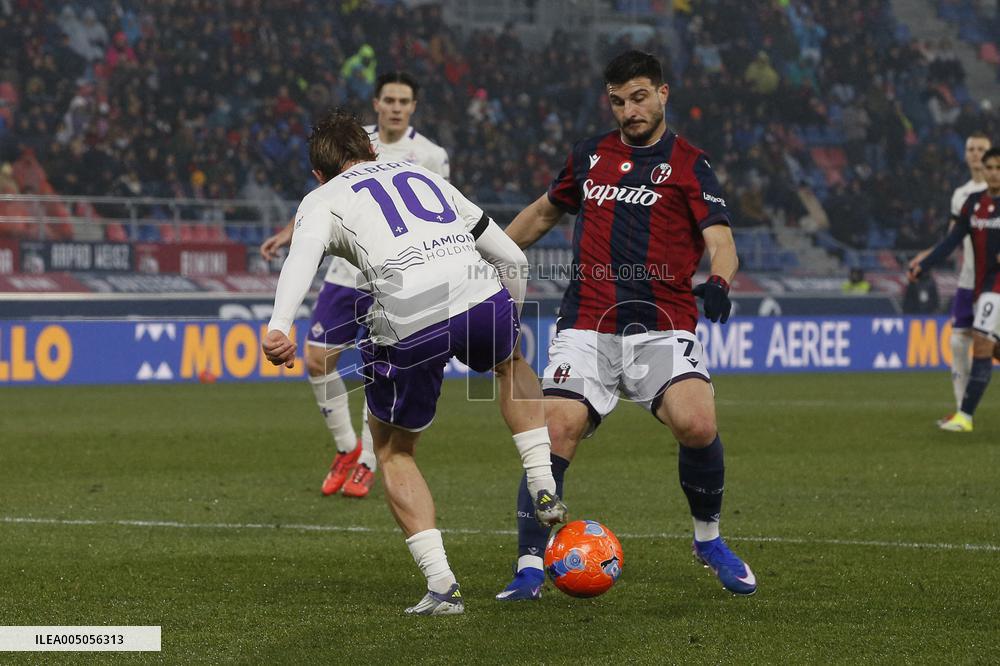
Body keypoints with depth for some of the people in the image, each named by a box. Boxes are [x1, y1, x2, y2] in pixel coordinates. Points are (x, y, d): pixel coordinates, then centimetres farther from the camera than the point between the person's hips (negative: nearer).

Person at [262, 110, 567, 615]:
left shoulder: (323, 200, 19)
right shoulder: (424, 176, 31)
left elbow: (302, 257, -7)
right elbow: (514, 260, 31)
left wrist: (278, 326, -22)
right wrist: (507, 326, 47)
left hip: (407, 325, -3)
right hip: (480, 300, 3)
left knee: (393, 450, 21)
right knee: (511, 362, 39)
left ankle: (442, 585, 10)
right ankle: (544, 491, 27)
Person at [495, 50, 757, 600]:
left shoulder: (688, 164, 5)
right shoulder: (589, 156, 16)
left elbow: (721, 243, -6)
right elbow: (544, 212, 32)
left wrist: (718, 282, -28)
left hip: (662, 327, -3)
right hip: (586, 324, 3)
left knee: (696, 424, -24)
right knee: (556, 431, -16)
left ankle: (708, 538, 3)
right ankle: (529, 568, -8)